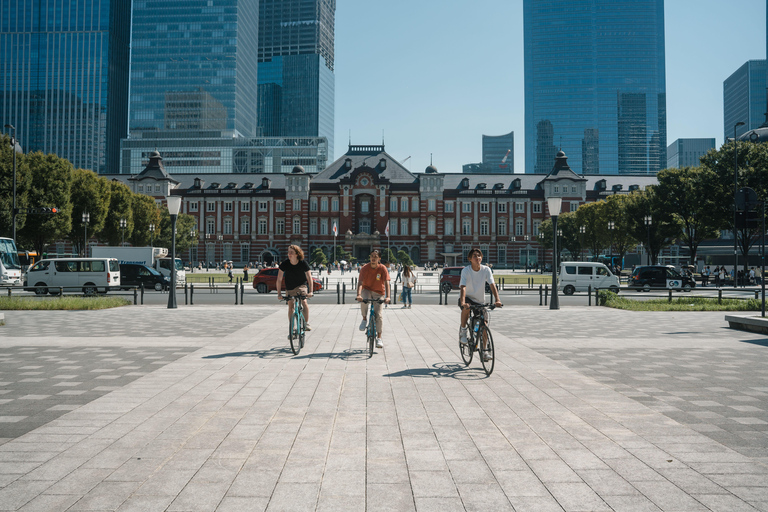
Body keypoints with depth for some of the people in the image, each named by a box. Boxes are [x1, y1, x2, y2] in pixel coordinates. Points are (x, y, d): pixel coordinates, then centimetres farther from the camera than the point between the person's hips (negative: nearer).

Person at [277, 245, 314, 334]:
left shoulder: (303, 264, -22)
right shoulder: (284, 264, -20)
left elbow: (309, 278, -23)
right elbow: (279, 280, -16)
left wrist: (310, 291, -34)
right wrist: (279, 294, -21)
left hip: (301, 285, -2)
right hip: (289, 288, 2)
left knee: (304, 302, -24)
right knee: (290, 306, 2)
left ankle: (306, 323, -12)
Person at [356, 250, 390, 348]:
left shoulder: (383, 268, -17)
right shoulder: (365, 268, -16)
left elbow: (386, 283, -24)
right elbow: (360, 282, -24)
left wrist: (387, 296, -38)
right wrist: (359, 294, -41)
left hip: (378, 292, 0)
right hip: (367, 289, 0)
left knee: (378, 314, -8)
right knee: (363, 300, -35)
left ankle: (379, 338, 2)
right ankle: (364, 319, -8)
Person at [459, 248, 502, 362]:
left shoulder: (486, 270, -11)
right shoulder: (466, 270, -18)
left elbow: (492, 285, -18)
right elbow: (463, 287, -29)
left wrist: (497, 300, -34)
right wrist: (463, 302, -45)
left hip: (480, 301, 3)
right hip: (467, 298, -3)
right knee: (466, 308, -38)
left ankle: (483, 351, 12)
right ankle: (463, 330, -11)